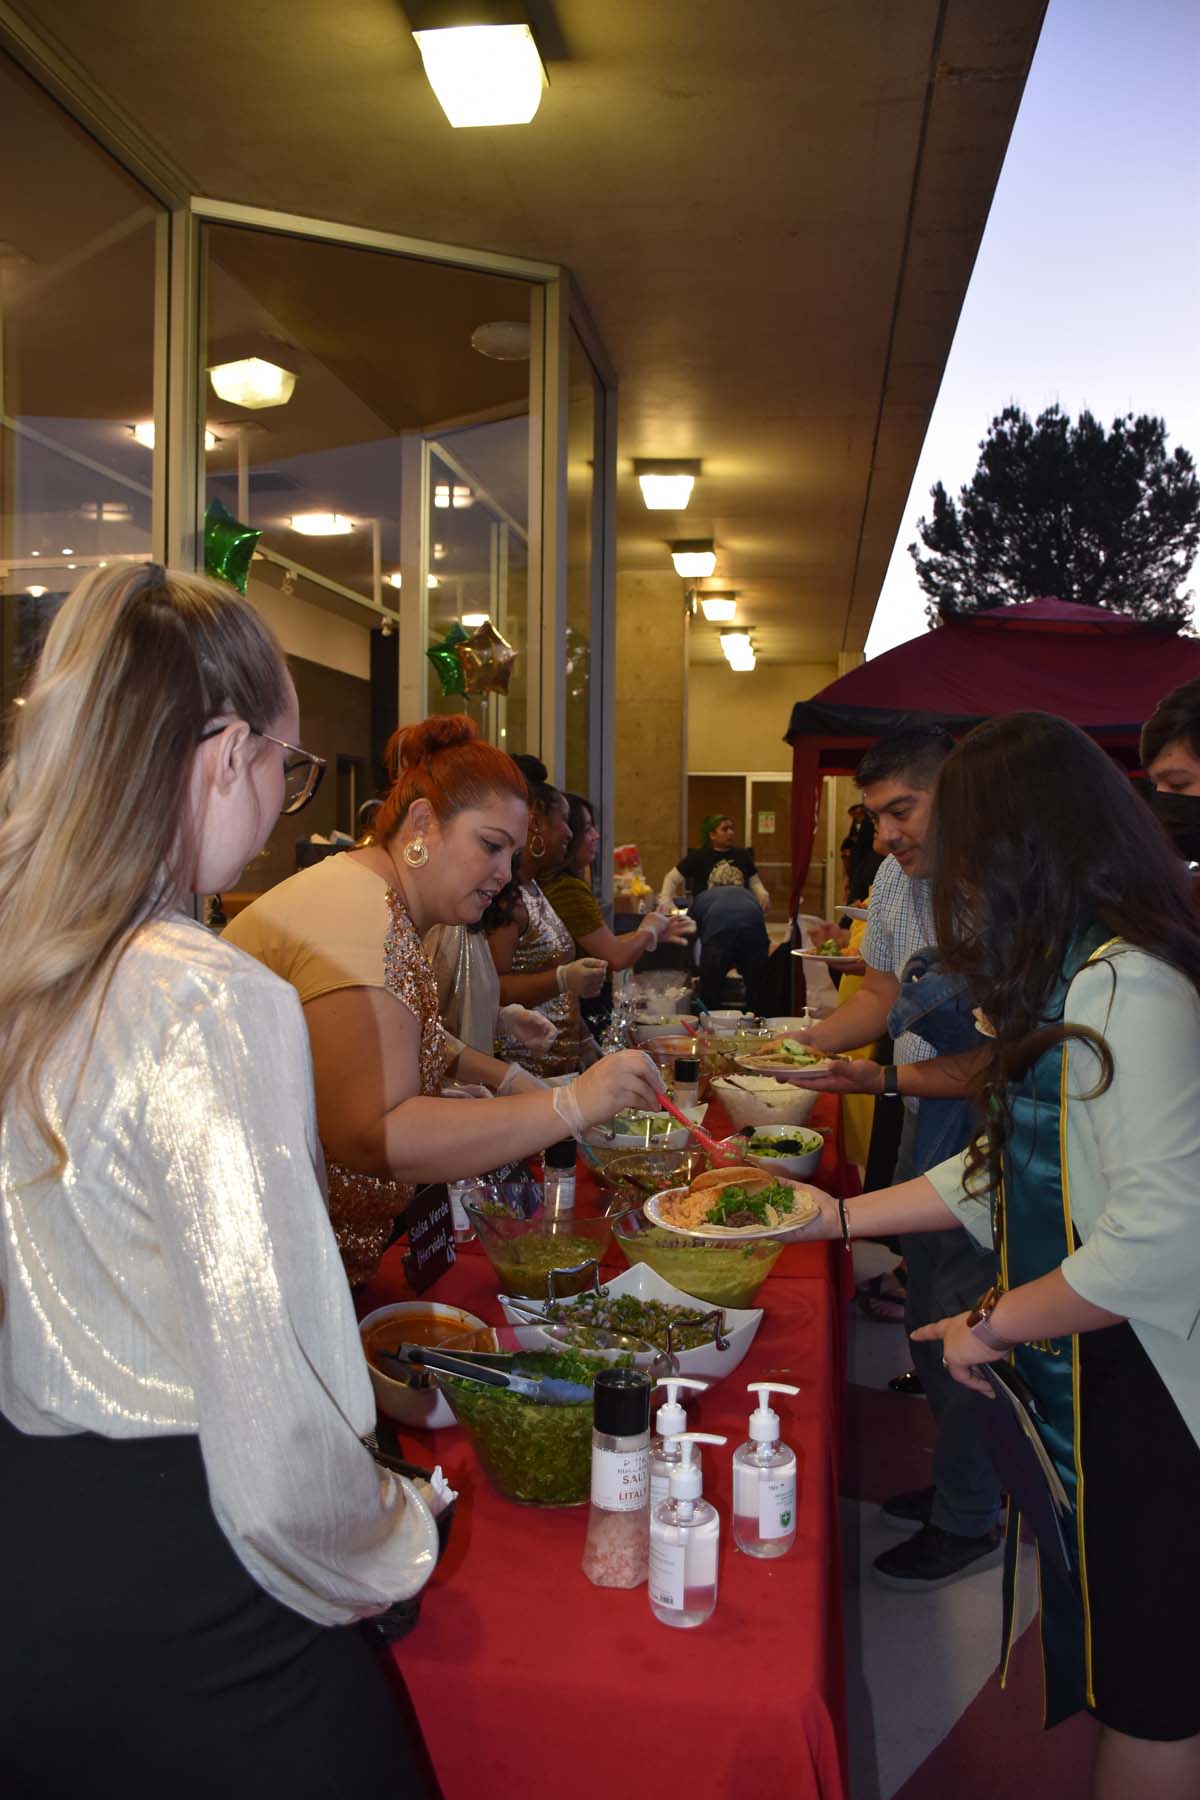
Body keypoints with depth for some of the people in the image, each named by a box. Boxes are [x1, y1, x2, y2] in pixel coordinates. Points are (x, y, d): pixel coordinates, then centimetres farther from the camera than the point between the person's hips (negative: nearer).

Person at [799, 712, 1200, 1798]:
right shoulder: (1079, 975, 8)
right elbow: (1018, 1163, 14)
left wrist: (993, 1324, -15)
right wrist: (847, 1215, 13)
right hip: (1076, 1379, 9)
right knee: (1105, 1650, 21)